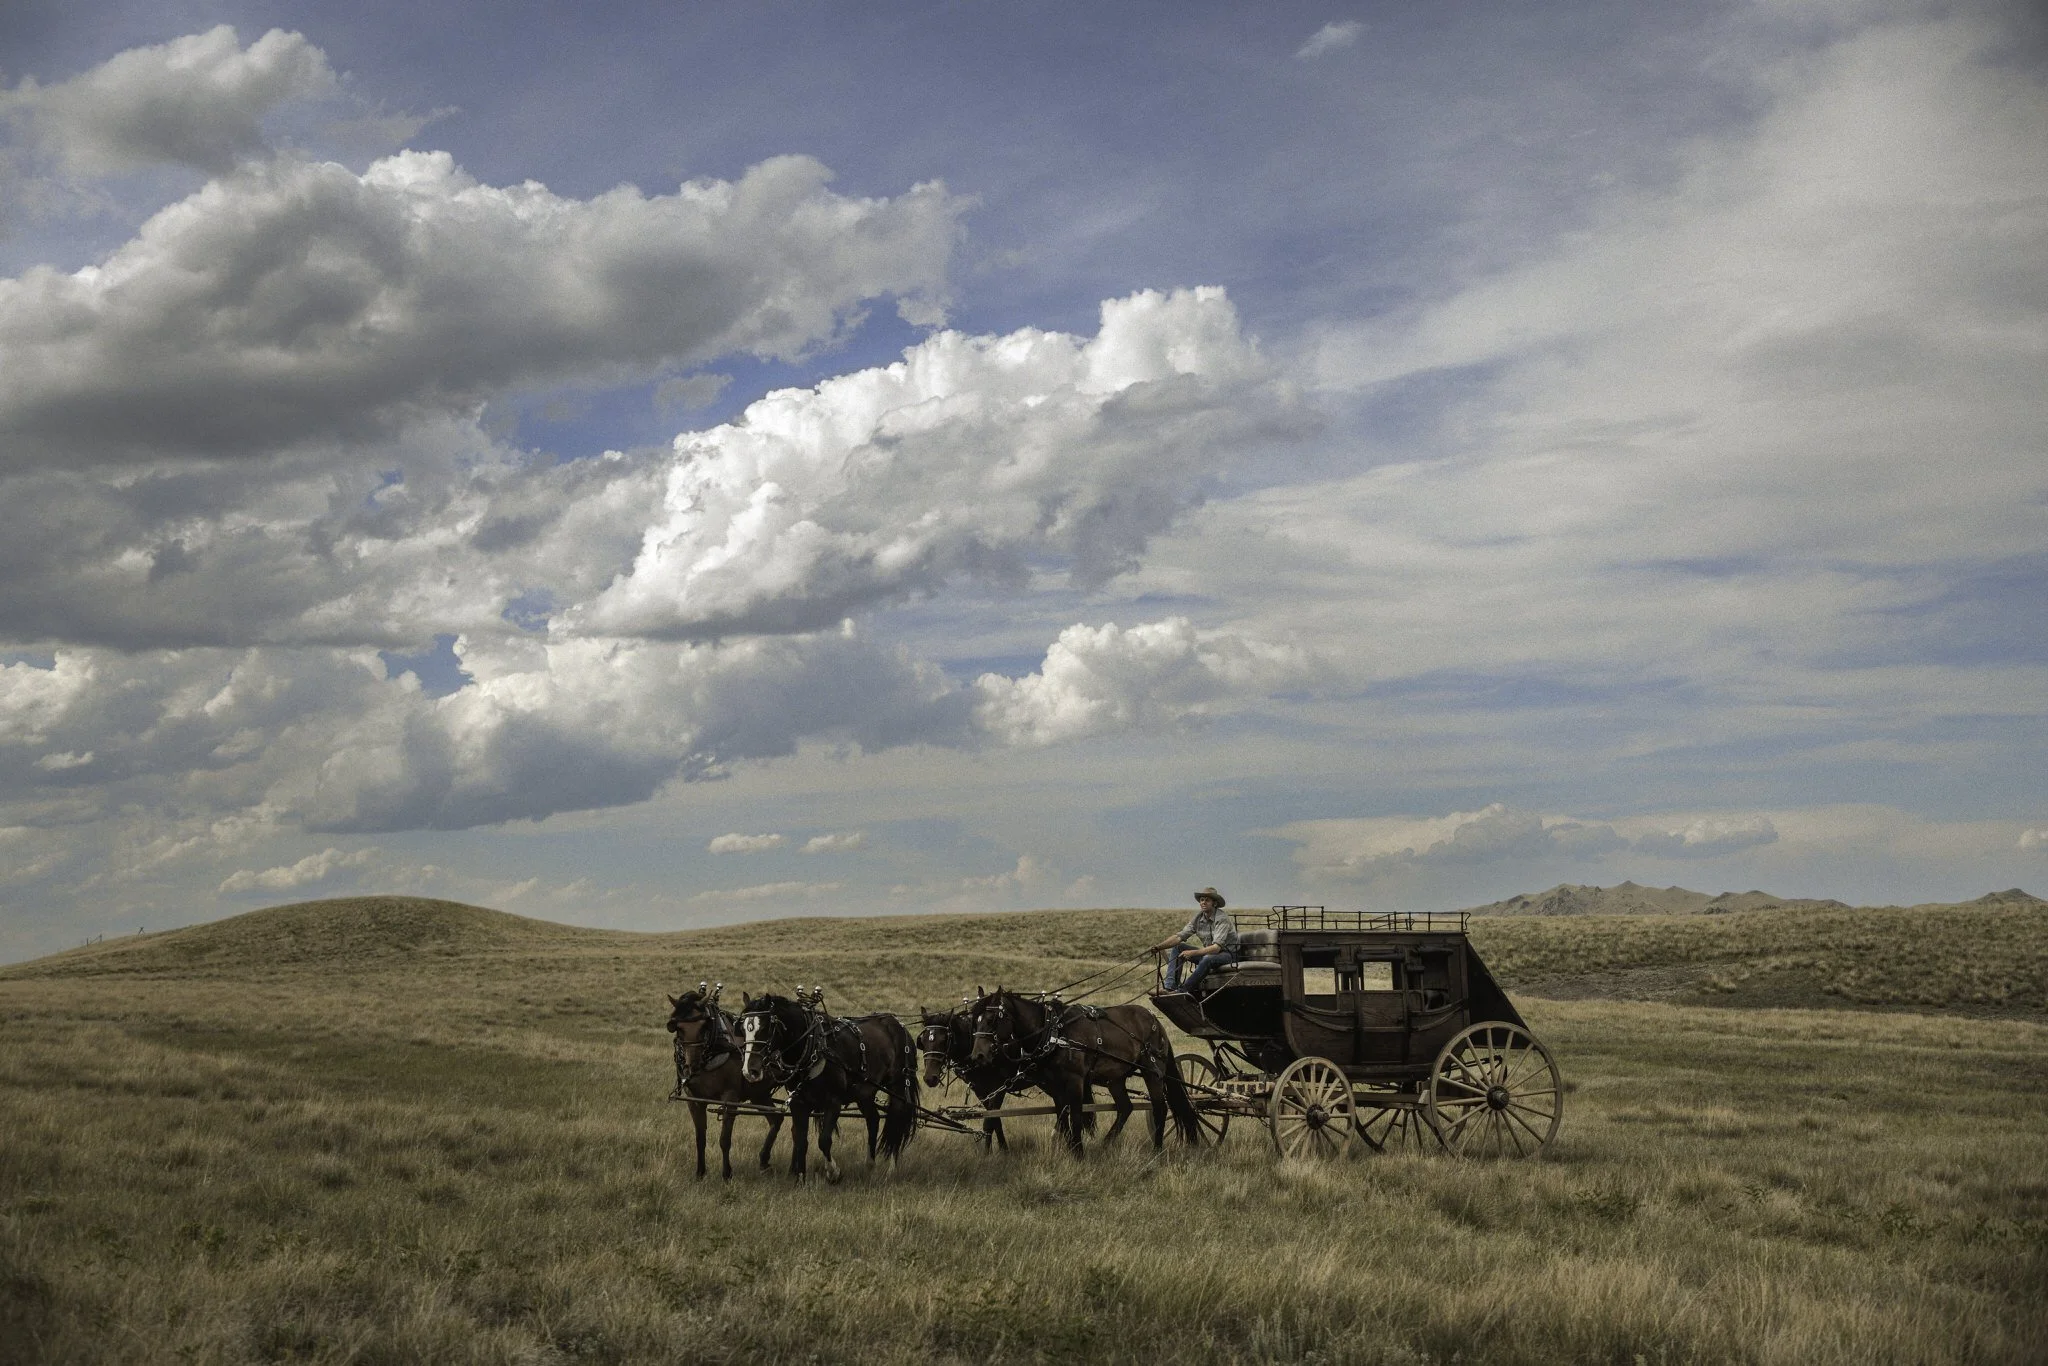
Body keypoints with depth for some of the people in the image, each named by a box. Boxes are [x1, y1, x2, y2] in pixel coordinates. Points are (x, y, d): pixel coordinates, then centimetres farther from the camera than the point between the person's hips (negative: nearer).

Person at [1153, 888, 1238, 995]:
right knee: (1177, 947, -3)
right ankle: (1171, 987, -17)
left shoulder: (1222, 919, -20)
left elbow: (1216, 947, -31)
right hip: (1208, 952, 8)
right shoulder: (1199, 917, 1)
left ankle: (1184, 989, -37)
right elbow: (1180, 936, -3)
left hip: (1229, 954, -8)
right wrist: (1159, 947, -18)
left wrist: (1192, 953, -41)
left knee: (1208, 959, -39)